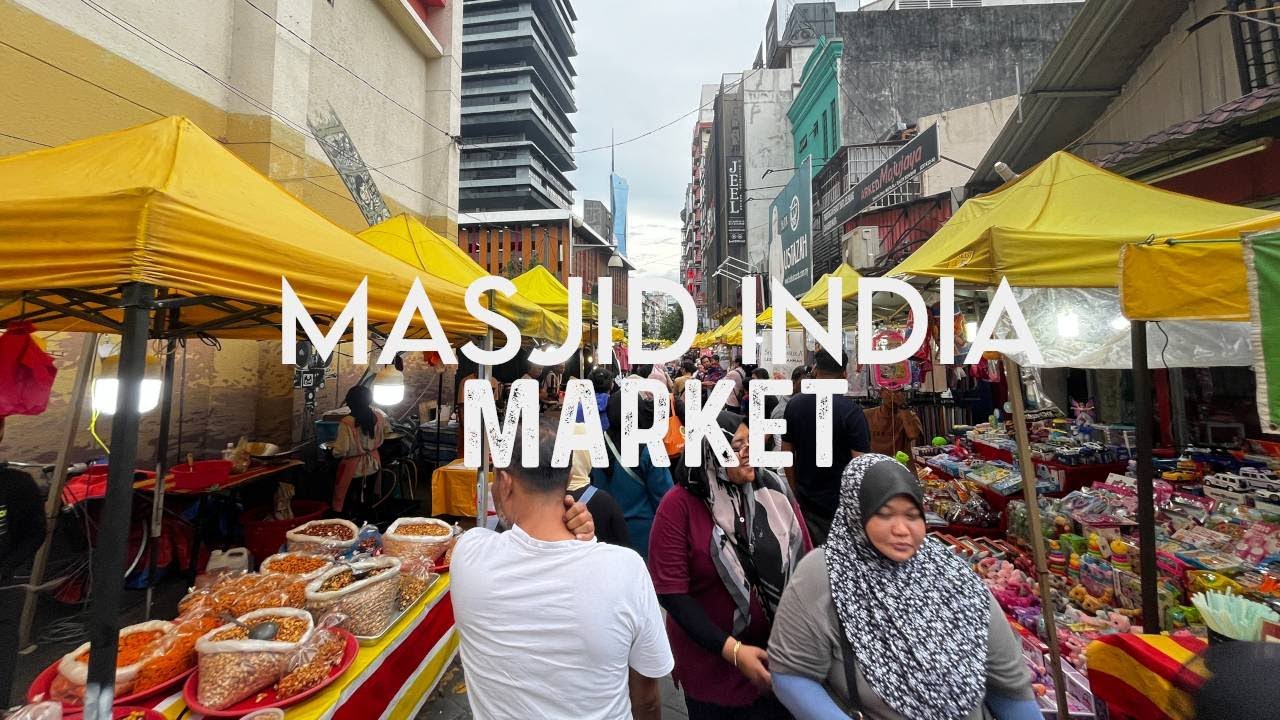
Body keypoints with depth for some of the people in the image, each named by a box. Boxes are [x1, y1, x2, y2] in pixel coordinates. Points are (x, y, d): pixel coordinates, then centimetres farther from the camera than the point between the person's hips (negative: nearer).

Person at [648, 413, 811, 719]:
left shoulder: (773, 490, -7)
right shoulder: (679, 506, -18)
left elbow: (805, 562, 1)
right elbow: (671, 592, -17)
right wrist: (732, 649, -20)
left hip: (782, 650, 3)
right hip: (713, 661, -2)